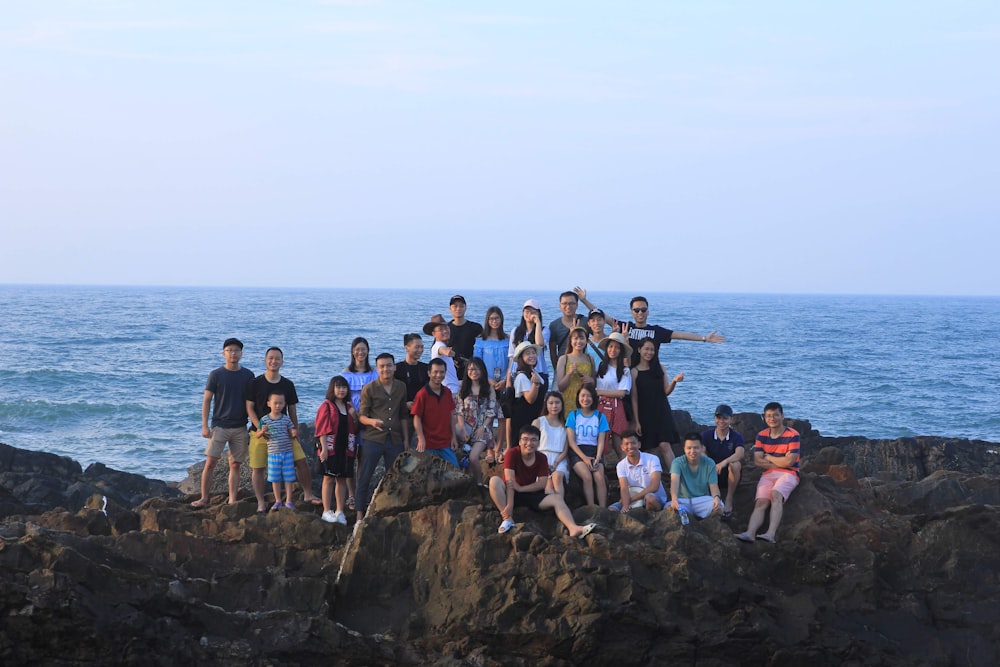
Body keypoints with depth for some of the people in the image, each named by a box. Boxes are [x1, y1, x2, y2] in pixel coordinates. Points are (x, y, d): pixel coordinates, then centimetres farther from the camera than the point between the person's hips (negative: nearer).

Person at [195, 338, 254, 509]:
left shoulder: (248, 376, 5)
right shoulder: (216, 375, -2)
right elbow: (206, 401, -1)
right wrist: (205, 426, -8)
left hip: (240, 428, 2)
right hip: (219, 425, -2)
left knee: (235, 465, 4)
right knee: (210, 462, -7)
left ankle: (232, 501, 8)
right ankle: (204, 499, -1)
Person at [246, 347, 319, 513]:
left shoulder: (288, 385, 7)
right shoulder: (255, 383, -1)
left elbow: (292, 411, 12)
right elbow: (249, 408, -3)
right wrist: (260, 428, -13)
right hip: (260, 432, -2)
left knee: (302, 461, -6)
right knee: (258, 468, -2)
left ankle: (307, 494, 10)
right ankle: (261, 503, 11)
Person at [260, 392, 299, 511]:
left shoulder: (286, 419, 1)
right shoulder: (265, 419, -2)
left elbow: (292, 432, 8)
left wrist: (294, 433, -15)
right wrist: (262, 432, -20)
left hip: (287, 453, 0)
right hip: (273, 453, 0)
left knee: (288, 478, 3)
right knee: (275, 479, 7)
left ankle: (288, 501, 12)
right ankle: (278, 501, 18)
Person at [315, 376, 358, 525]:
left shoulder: (349, 406, 13)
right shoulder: (326, 406, -3)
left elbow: (355, 429, 16)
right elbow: (322, 429, -9)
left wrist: (354, 416, -2)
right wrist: (324, 448, -16)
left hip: (346, 449, 5)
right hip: (331, 448, -5)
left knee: (342, 479, 6)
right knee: (329, 478, -2)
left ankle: (340, 512, 12)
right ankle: (327, 512, 2)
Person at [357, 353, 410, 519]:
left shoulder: (401, 388, 10)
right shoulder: (369, 389, -3)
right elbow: (361, 416, -4)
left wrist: (406, 439, 13)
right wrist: (372, 421, -25)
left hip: (395, 439, 4)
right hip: (372, 439, -4)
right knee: (365, 477, -3)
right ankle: (360, 513, 2)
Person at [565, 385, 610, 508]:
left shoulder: (600, 417, 10)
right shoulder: (573, 415, 7)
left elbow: (601, 441, 5)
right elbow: (571, 441, 0)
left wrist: (597, 458, -13)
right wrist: (584, 458, -12)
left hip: (594, 452, 1)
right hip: (577, 452, -1)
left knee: (600, 478, -26)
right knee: (587, 476, -29)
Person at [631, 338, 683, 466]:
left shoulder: (660, 369, 8)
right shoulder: (635, 372, -1)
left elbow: (666, 391, 7)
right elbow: (634, 399, -2)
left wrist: (674, 382, -14)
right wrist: (637, 421, -5)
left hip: (662, 412, 1)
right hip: (646, 414, -1)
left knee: (665, 445, -10)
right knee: (647, 448, 2)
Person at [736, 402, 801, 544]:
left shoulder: (793, 435, -1)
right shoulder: (762, 436, 12)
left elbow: (789, 461, -10)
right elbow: (757, 461, 2)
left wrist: (768, 457, 2)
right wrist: (780, 462, -6)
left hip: (788, 474, -4)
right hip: (768, 474, 4)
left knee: (776, 494, -34)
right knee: (761, 502, -22)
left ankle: (771, 534, -49)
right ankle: (750, 533, -45)